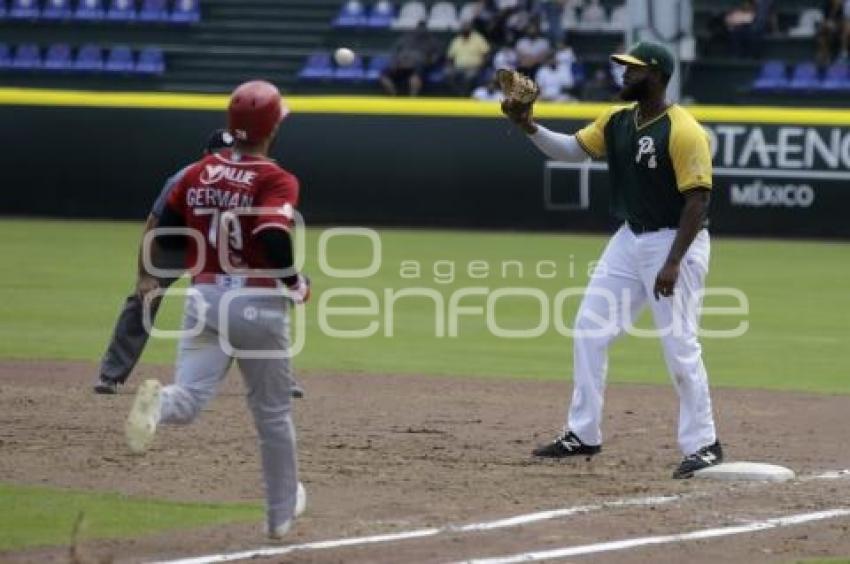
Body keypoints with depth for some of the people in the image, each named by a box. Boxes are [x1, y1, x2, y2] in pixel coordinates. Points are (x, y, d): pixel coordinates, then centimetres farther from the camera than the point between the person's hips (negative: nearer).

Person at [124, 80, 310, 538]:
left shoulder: (198, 174, 7)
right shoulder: (276, 181, -9)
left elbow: (163, 238, 10)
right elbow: (274, 240, -25)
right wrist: (297, 285, -8)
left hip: (204, 298, 3)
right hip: (259, 303, -3)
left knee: (188, 400, -8)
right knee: (273, 415, 15)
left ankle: (159, 404, -45)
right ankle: (281, 513, 28)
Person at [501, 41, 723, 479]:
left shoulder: (683, 132, -19)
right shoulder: (617, 121, 6)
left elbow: (697, 200, -21)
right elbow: (571, 149, 5)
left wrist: (673, 263, -25)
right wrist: (530, 127, -12)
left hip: (675, 242, -9)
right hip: (629, 241, 9)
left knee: (679, 345, -7)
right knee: (589, 331, 8)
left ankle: (703, 445, 4)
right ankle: (583, 435, 18)